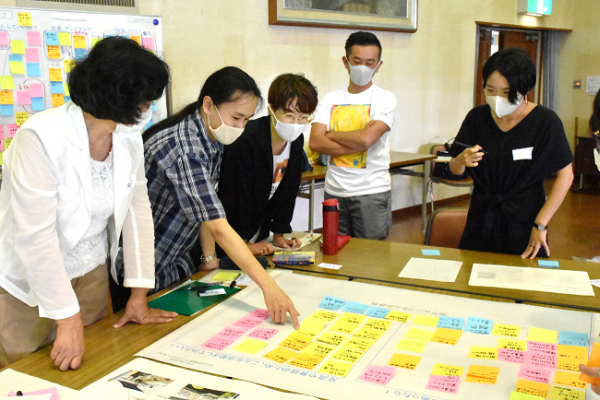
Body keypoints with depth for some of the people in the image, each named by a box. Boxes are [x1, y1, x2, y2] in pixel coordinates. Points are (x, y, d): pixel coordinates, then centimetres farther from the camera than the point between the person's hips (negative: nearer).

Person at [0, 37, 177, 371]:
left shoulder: (129, 138, -5)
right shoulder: (41, 137, -25)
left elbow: (137, 211, -2)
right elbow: (35, 237, -26)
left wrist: (139, 296, -2)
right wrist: (68, 319, -23)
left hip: (92, 276, 6)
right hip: (27, 286, -5)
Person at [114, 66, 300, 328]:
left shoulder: (213, 138, -2)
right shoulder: (183, 148, -31)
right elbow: (219, 228, -37)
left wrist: (209, 257, 1)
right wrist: (268, 286, -39)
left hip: (175, 262, 8)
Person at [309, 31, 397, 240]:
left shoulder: (385, 99, -2)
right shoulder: (330, 100, 6)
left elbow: (366, 138, -18)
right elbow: (315, 143, -7)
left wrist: (331, 135, -4)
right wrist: (356, 143, -14)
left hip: (372, 193, -3)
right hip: (334, 191, 3)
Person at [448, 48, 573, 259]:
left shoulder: (545, 121, -10)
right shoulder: (477, 117, -2)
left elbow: (565, 175, -6)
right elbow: (455, 169, 6)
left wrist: (540, 224, -10)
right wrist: (462, 160, -17)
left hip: (524, 225, -2)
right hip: (481, 222, 3)